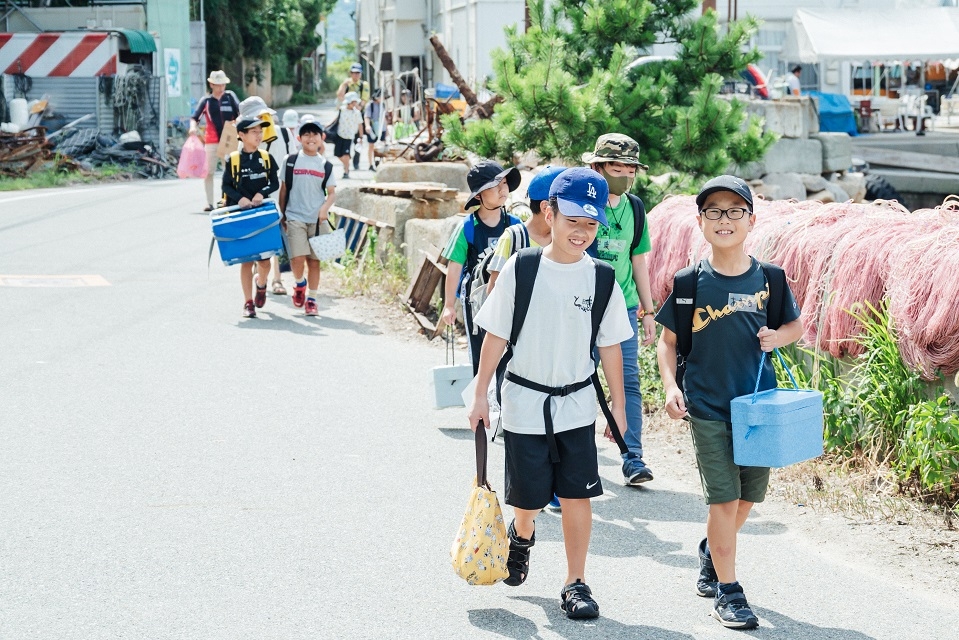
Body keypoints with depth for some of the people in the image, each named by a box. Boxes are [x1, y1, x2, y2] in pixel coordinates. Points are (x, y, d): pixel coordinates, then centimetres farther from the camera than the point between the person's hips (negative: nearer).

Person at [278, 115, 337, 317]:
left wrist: (325, 208, -12)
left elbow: (332, 192, 7)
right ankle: (299, 284, 16)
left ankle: (311, 299, 17)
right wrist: (282, 215, 7)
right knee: (297, 258, -15)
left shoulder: (325, 165, 7)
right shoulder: (291, 161, 3)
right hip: (295, 217, -2)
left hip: (318, 219, 2)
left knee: (314, 261, 5)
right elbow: (283, 189, 8)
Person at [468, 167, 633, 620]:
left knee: (577, 495, -1)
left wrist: (619, 406, 6)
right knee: (528, 497, 8)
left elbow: (610, 346, 4)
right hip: (524, 400, -1)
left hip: (577, 404, 1)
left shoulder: (601, 278, -4)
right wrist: (481, 395, 0)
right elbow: (495, 336, -2)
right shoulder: (521, 268, -9)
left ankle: (575, 583, 12)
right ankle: (522, 534, 43)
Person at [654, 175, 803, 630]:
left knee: (748, 495, 14)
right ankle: (727, 589, 11)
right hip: (707, 407, -3)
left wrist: (777, 338, -9)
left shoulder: (768, 278, -1)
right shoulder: (689, 283, -6)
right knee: (724, 497, -4)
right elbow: (668, 340, 2)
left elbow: (796, 325, 13)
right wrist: (670, 386, -12)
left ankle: (711, 552, 42)